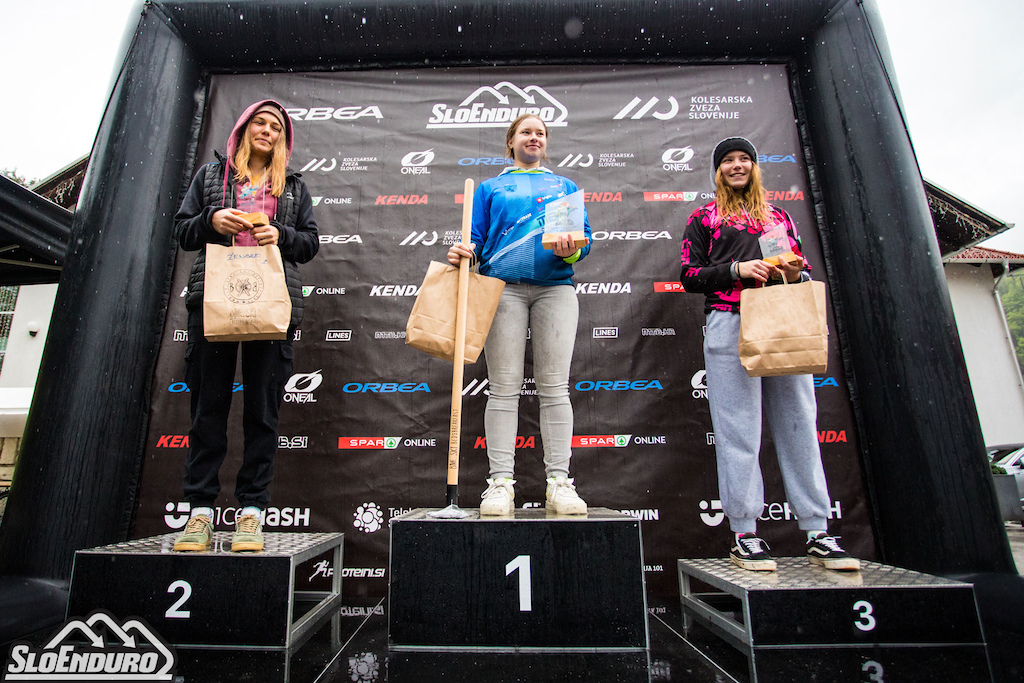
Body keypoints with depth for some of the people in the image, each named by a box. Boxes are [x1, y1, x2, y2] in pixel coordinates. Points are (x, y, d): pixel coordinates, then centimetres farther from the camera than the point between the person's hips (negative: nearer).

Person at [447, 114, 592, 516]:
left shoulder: (565, 186, 23)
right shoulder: (490, 187, 22)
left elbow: (584, 237, 13)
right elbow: (475, 237, 12)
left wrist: (572, 249, -11)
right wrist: (461, 253, -11)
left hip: (554, 287, 1)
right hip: (503, 287, 0)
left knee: (554, 387, -4)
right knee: (504, 387, -5)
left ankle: (558, 482, 0)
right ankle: (501, 482, 0)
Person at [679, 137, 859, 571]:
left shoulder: (779, 217, 25)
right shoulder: (703, 218, 16)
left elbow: (805, 272, 25)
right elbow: (689, 276, 5)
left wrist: (795, 275, 1)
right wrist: (737, 269, -10)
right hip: (730, 326, -3)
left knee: (799, 424, -1)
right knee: (739, 428, -7)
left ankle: (817, 534, 6)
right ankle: (744, 535, -1)